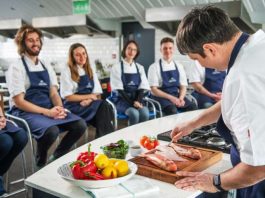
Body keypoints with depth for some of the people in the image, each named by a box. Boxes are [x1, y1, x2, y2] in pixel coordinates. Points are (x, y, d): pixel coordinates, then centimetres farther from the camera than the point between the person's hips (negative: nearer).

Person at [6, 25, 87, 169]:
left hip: (49, 110, 6)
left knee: (80, 125, -12)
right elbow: (19, 102, -13)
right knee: (51, 130, -35)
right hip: (25, 112, -6)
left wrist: (59, 108, -14)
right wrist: (46, 112, -22)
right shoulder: (16, 68, -7)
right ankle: (41, 163, -2)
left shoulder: (47, 67, 12)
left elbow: (54, 93, 9)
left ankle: (57, 158, 10)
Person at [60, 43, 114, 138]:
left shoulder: (91, 71, 16)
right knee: (102, 106, -29)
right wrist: (89, 96, -9)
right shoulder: (67, 71, 0)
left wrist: (89, 100, -12)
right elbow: (67, 96, -7)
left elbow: (96, 93, 10)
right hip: (74, 106, -5)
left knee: (103, 106, -30)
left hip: (89, 104, 5)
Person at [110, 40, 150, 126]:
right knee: (134, 113, -33)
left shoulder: (140, 68, 14)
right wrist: (132, 103, -17)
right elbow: (119, 90, -5)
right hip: (123, 101, -3)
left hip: (137, 100, 3)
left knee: (144, 112, -30)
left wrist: (138, 101, -14)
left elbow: (142, 88, 6)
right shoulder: (117, 68, 2)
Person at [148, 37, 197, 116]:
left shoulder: (179, 66, 11)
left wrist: (181, 98, -11)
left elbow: (183, 87, 11)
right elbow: (154, 90, -6)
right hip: (161, 97, -4)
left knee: (193, 107, -23)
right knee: (172, 109, -35)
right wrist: (171, 98, -18)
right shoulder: (154, 67, -1)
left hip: (177, 96, 4)